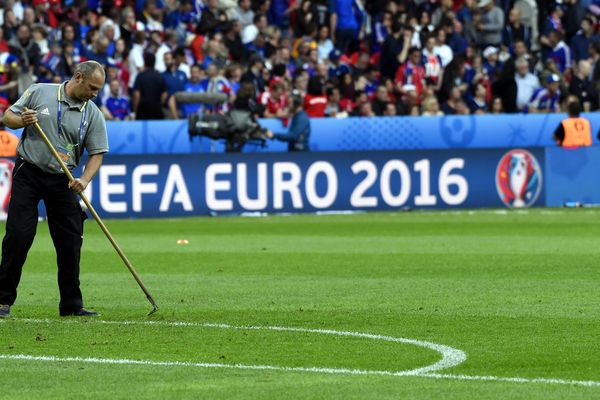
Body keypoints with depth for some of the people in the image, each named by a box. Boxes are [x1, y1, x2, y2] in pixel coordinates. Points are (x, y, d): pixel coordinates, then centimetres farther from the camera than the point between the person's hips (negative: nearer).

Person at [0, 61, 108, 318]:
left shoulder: (93, 114, 2)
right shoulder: (39, 92, -1)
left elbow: (97, 153, 1)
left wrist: (84, 180, -16)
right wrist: (22, 120, -17)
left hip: (63, 181, 2)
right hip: (28, 173, -2)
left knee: (70, 242, 0)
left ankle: (72, 304, 10)